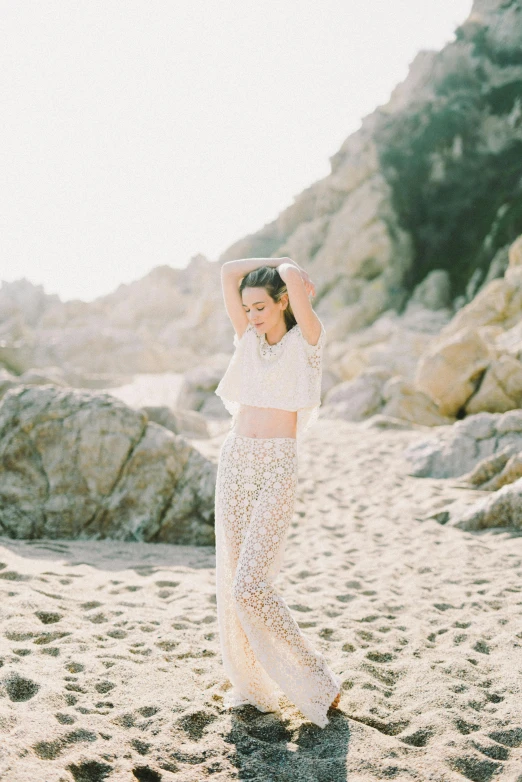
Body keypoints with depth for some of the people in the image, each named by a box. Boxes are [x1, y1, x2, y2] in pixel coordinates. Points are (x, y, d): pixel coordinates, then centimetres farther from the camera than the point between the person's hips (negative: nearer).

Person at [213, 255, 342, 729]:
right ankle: (251, 685, 22)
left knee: (250, 585, -12)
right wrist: (280, 265, 11)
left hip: (277, 468, -6)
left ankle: (317, 683, 5)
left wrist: (288, 269, 4)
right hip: (234, 462, 6)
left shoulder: (307, 340, -3)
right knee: (231, 580, 6)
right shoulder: (249, 340, 12)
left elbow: (294, 280, -18)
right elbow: (228, 272, 8)